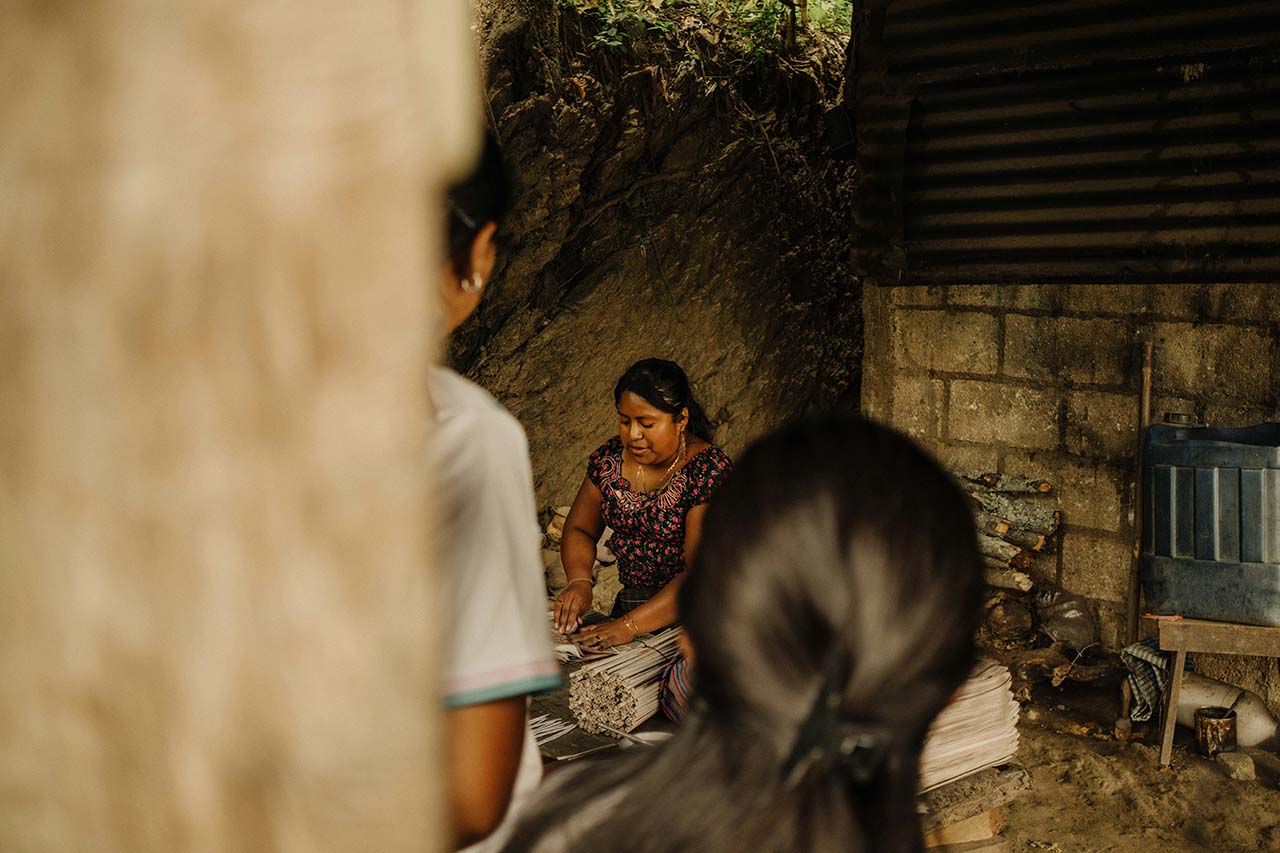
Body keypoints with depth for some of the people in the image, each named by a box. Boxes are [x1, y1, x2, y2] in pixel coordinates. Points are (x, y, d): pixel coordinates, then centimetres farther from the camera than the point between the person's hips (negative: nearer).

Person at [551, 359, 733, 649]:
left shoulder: (710, 471, -15)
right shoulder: (609, 459, 4)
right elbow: (579, 529, 14)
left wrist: (630, 625, -28)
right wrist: (579, 581, -8)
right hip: (630, 602, 6)